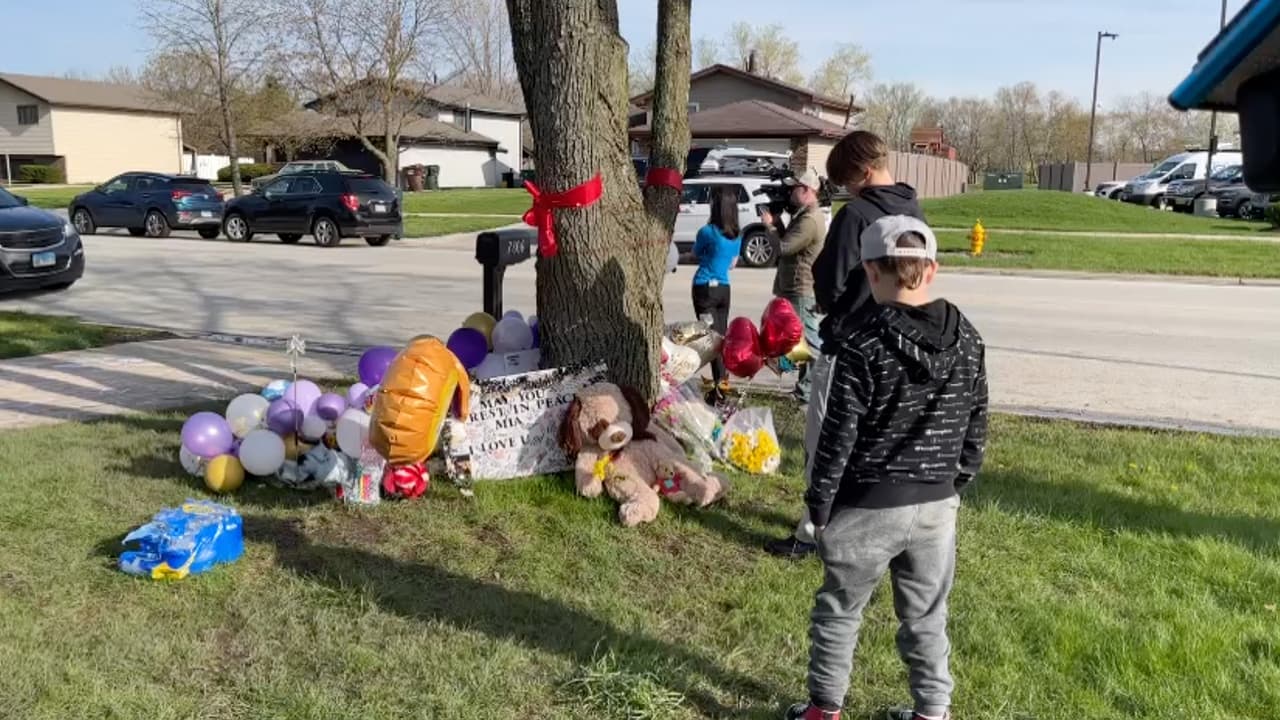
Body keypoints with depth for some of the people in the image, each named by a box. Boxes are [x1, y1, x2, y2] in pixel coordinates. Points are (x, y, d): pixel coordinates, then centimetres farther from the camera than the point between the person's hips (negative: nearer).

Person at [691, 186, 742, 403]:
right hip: (724, 288, 6)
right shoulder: (737, 235, 5)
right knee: (722, 335, 13)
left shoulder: (708, 231, -15)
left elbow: (695, 254, 3)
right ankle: (722, 382, 18)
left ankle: (720, 386, -13)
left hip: (705, 288, -6)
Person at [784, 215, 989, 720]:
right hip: (938, 505, 5)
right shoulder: (967, 340, 0)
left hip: (869, 505, -4)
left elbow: (838, 438, -14)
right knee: (926, 617, 18)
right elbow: (976, 425, 8)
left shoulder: (863, 346, -17)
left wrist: (819, 505, -4)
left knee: (839, 611, 14)